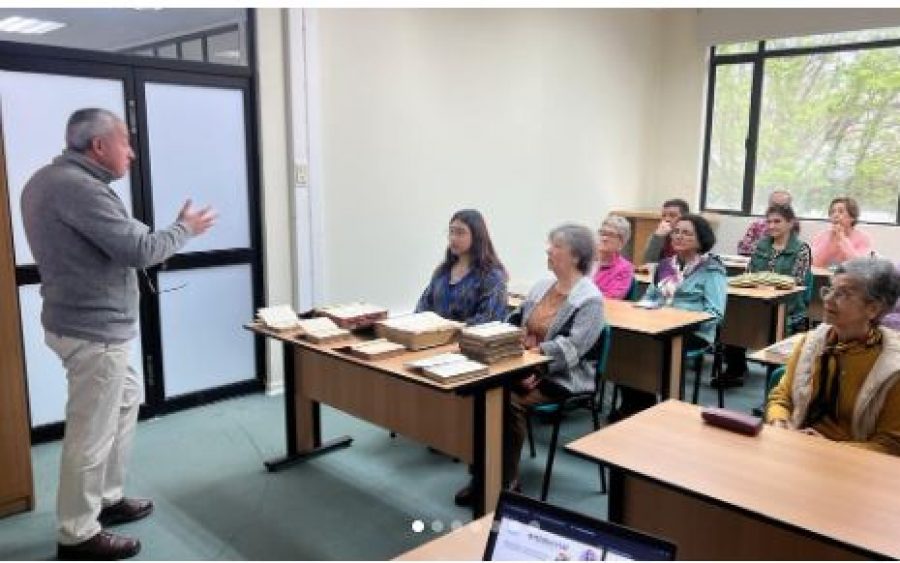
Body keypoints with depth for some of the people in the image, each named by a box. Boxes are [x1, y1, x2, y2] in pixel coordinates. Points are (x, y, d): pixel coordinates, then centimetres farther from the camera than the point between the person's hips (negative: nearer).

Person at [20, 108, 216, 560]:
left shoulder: (49, 179, 11)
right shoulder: (77, 187, -22)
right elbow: (139, 251, -23)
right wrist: (185, 228, -8)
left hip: (81, 321, 11)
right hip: (93, 329, -11)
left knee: (126, 398, 23)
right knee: (91, 432, 1)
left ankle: (107, 498, 35)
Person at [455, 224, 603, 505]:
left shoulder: (590, 299, -10)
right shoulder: (542, 285, 14)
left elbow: (570, 348, -21)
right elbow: (515, 322, 18)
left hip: (562, 377, -6)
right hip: (524, 366, 6)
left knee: (509, 400, -30)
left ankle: (506, 482, -12)